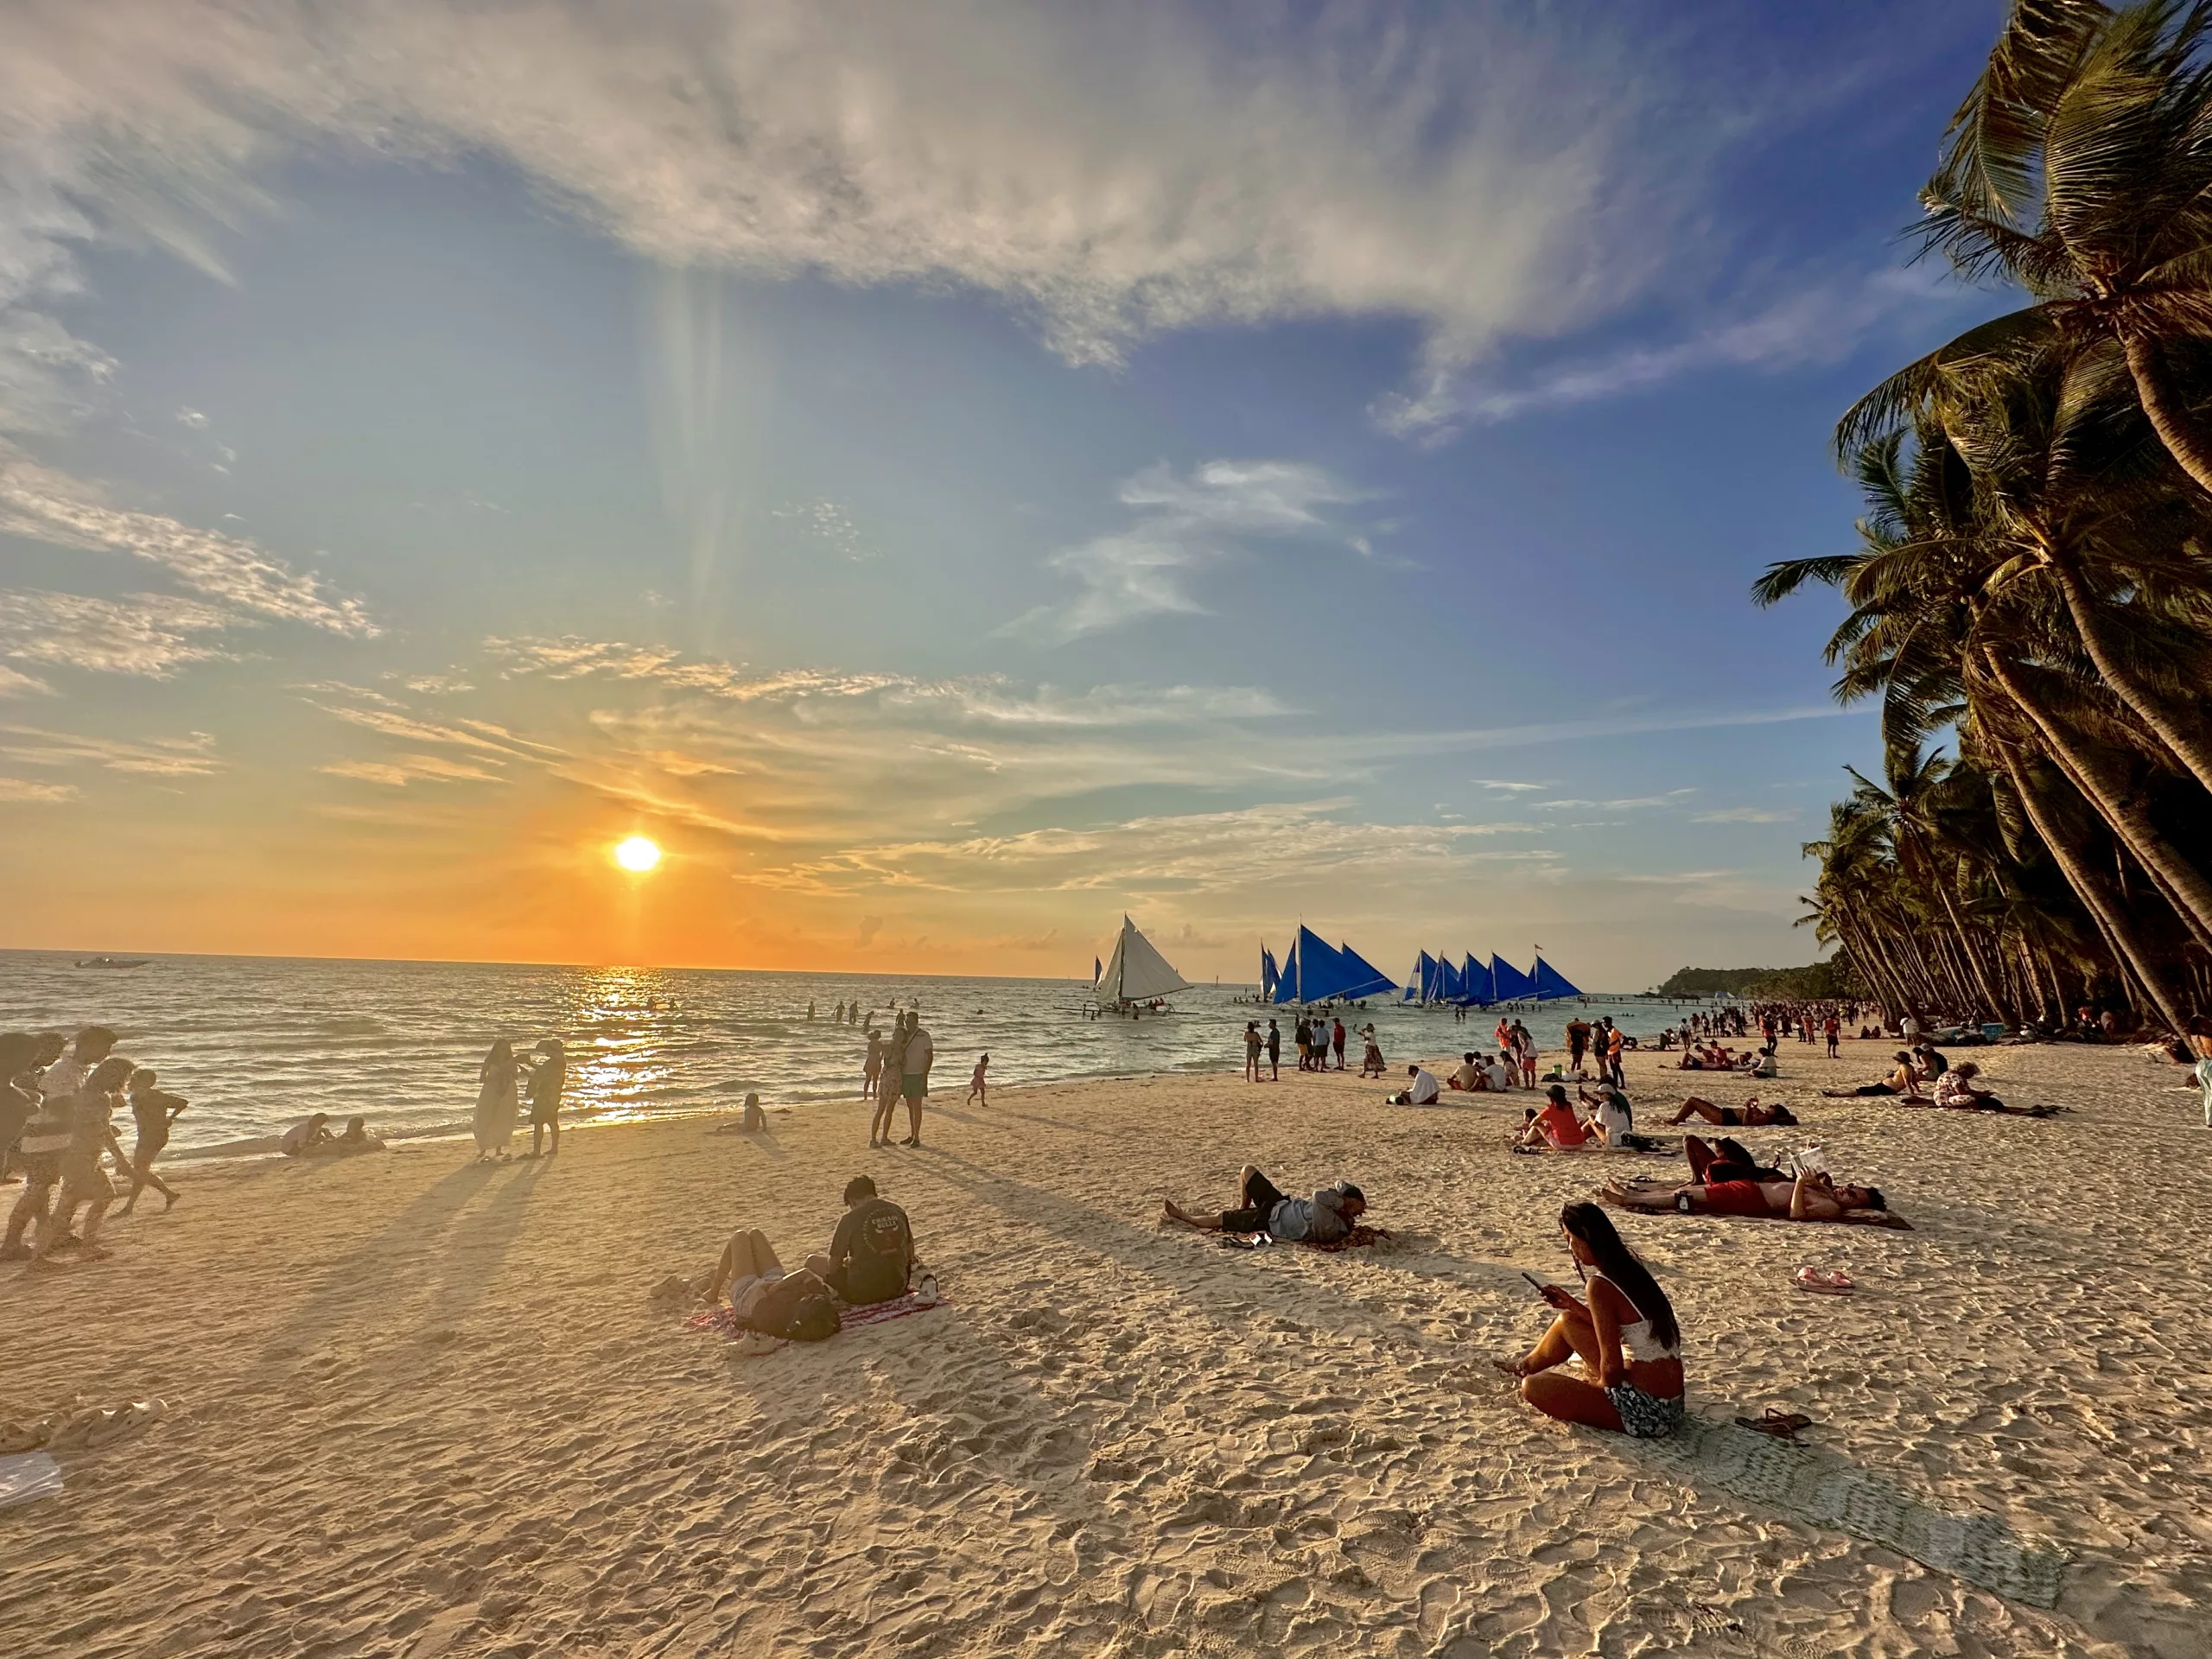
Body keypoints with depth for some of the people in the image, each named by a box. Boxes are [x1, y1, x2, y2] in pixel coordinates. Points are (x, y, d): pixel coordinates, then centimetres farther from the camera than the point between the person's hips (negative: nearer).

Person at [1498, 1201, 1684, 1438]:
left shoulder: (1600, 1286, -22)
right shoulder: (1631, 1270, 3)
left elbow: (1612, 1367, -20)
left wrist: (1599, 1387, -1)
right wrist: (1572, 1305, 15)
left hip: (1644, 1413, -9)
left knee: (1533, 1387, -7)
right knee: (1567, 1321, 20)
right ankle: (1528, 1365, 41)